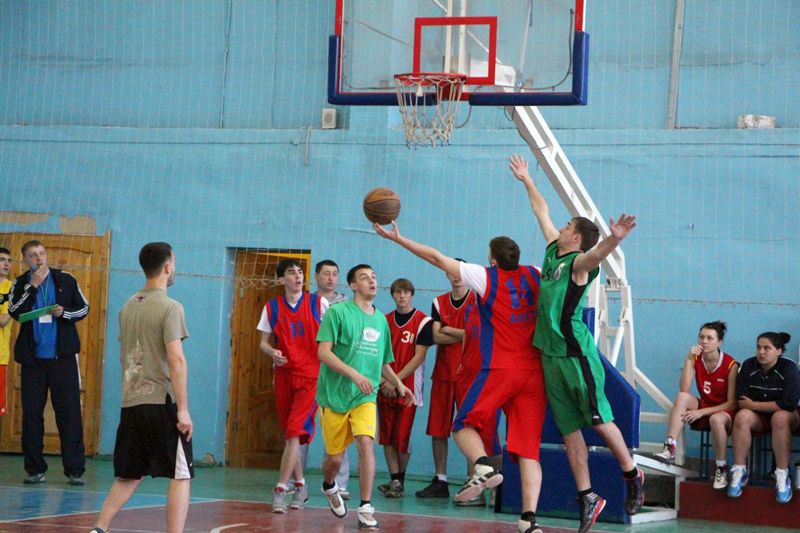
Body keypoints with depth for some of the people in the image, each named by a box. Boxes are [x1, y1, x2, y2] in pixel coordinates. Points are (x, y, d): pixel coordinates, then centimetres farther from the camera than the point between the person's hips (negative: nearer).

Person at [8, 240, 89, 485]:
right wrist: (33, 286, -15)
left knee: (69, 410, -3)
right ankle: (35, 469, 11)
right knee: (31, 412, 3)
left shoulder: (65, 280, 5)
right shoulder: (20, 285, 5)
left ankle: (75, 469, -1)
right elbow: (15, 312, -10)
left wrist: (64, 313, -9)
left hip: (63, 355, -1)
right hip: (33, 358, 1)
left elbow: (84, 308, 10)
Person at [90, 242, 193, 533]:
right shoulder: (170, 307, -10)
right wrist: (183, 409, -16)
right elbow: (176, 360, -17)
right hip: (162, 403, -7)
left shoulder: (128, 307, 12)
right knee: (181, 476, -1)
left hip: (130, 404, 7)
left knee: (128, 476, 15)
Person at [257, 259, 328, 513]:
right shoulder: (272, 307, 6)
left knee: (295, 433, -14)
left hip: (310, 376, -3)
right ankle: (300, 485, 26)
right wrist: (272, 352, -11)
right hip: (283, 375, 3)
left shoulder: (318, 303, 0)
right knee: (290, 434, 11)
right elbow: (264, 341, 11)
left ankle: (281, 489, -14)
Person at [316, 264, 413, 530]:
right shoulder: (338, 312, -6)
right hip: (334, 394, -3)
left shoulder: (380, 319, 11)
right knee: (334, 456, 6)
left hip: (365, 397, 3)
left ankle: (366, 509, -17)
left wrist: (398, 384, 12)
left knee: (366, 443, -20)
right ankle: (329, 487, 41)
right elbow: (323, 353, -15)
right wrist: (354, 374, -24)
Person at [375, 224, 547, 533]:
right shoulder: (535, 276, 10)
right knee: (528, 448, 0)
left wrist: (398, 239, 7)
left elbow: (436, 258, 1)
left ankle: (483, 466, -22)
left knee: (464, 425, 10)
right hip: (535, 373, 4)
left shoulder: (486, 277, -1)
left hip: (499, 369, -4)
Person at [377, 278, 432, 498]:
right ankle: (395, 480, 10)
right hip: (385, 388, 4)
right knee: (387, 437, 3)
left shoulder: (423, 321, -3)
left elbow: (419, 356, -8)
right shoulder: (385, 320, 10)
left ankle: (400, 481, 11)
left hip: (408, 389, -4)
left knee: (402, 438, -4)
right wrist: (383, 380, -5)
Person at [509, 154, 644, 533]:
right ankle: (587, 497, 8)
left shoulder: (578, 263, -9)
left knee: (599, 419, -3)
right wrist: (526, 181, 37)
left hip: (576, 352, -8)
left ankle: (632, 476, 14)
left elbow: (597, 254, -33)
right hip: (551, 355, 8)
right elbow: (542, 212, 28)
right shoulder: (553, 253, 14)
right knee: (569, 429, 6)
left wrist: (614, 239, -53)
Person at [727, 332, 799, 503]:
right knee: (742, 416, -31)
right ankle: (739, 471, -25)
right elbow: (741, 401, -7)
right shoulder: (749, 366, -5)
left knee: (780, 417, -37)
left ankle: (782, 476, -34)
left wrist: (753, 404, -17)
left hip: (786, 416, -2)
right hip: (758, 418, 2)